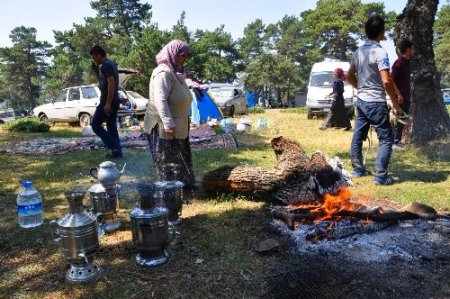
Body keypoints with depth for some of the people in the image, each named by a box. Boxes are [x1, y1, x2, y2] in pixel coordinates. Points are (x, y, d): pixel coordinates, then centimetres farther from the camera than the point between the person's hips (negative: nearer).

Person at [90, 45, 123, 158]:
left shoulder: (106, 65, -14)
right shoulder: (111, 64, 16)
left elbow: (111, 83, -25)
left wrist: (108, 103, -26)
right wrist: (96, 70, 13)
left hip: (107, 102, -10)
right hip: (114, 101, 10)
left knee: (95, 125, -2)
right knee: (111, 126, 12)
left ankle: (114, 147, -7)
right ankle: (117, 150, 13)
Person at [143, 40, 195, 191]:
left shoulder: (176, 72, 14)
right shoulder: (163, 73, -18)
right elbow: (160, 101, -27)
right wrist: (168, 124, -32)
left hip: (177, 125, 10)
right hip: (163, 127, -10)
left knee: (181, 156, 18)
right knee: (167, 160, 1)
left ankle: (183, 184, 31)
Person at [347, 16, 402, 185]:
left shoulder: (359, 51, 7)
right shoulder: (380, 52, -16)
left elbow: (350, 76, 17)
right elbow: (386, 82, -23)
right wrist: (395, 102, -12)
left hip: (361, 101, 8)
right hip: (376, 103, -8)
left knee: (358, 137, 13)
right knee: (386, 139, 1)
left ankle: (358, 169, 24)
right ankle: (381, 176, 0)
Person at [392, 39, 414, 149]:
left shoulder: (406, 63, 15)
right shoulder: (399, 63, -15)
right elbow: (392, 80, -20)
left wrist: (407, 94, 20)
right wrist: (399, 94, -23)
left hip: (405, 97, 10)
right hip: (400, 97, -10)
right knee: (398, 120, -7)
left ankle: (398, 141, 20)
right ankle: (395, 142, -1)